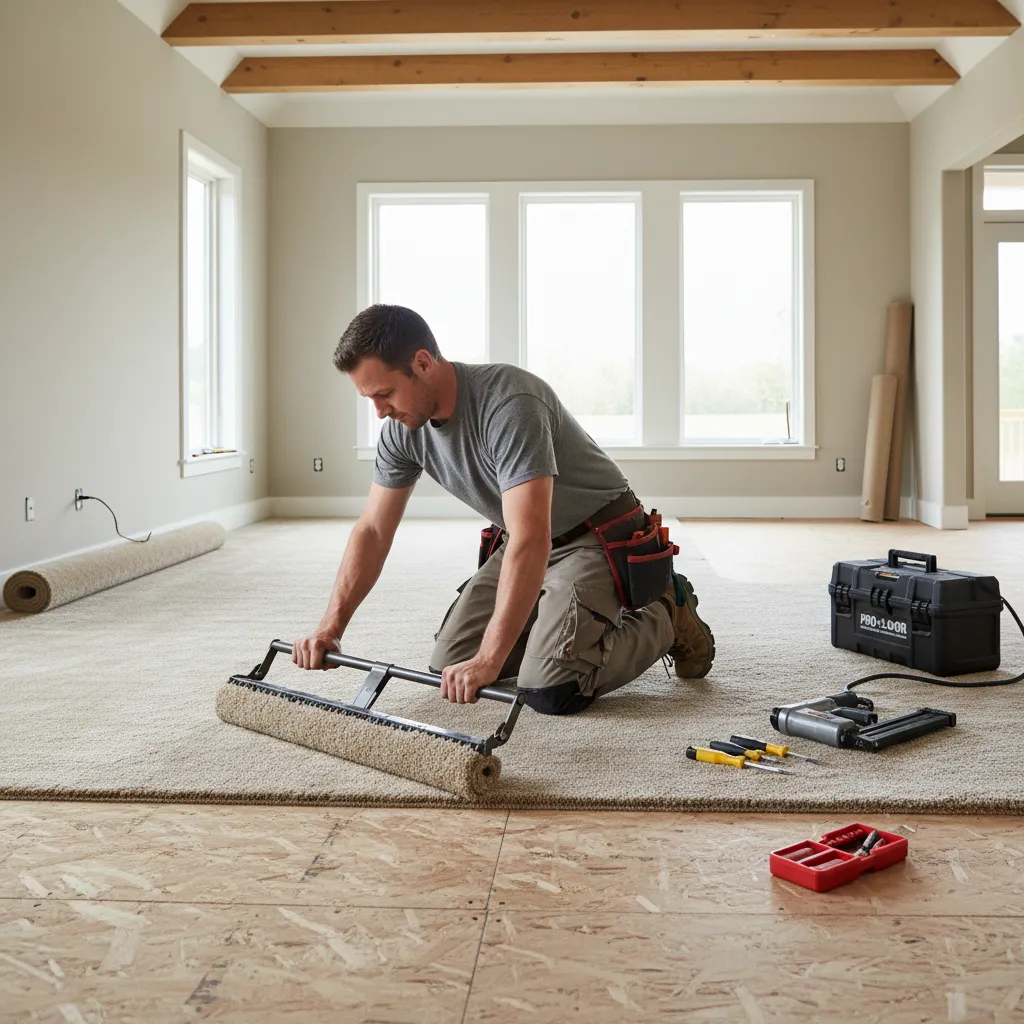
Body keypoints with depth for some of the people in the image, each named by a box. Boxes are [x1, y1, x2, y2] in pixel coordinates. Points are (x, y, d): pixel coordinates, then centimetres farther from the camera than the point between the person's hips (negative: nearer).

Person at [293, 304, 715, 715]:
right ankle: (571, 621, 18)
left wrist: (489, 660, -44)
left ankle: (664, 618, 4)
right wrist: (330, 625, -9)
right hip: (525, 542, 8)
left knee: (550, 691, -22)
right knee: (449, 665, -3)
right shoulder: (402, 427, -8)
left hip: (597, 539, -7)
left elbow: (530, 541, -40)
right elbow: (373, 530, 1)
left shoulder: (508, 404, -34)